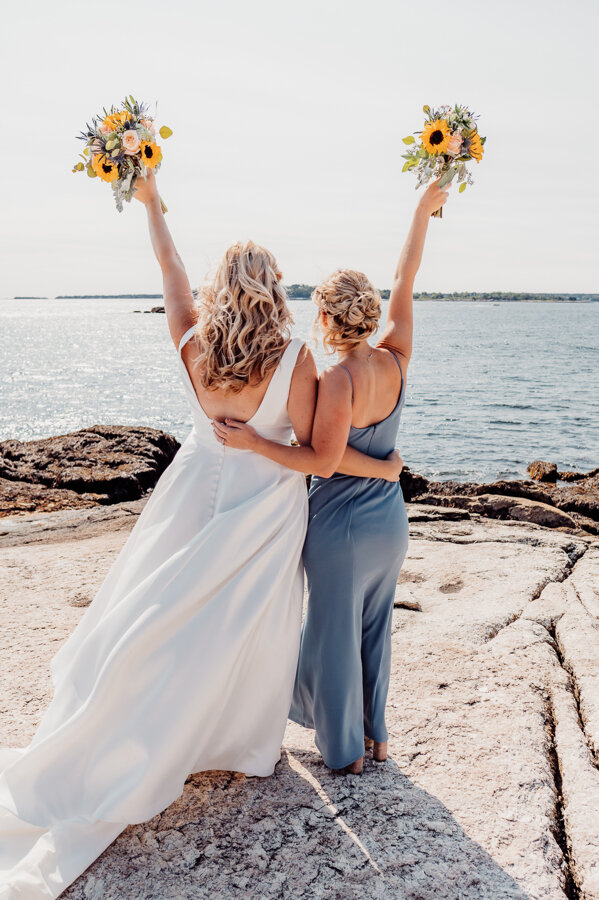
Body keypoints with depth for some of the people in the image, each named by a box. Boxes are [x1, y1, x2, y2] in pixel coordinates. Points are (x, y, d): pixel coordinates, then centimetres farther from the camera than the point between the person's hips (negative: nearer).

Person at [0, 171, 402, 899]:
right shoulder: (294, 359, -18)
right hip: (263, 503, -2)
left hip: (197, 491, 3)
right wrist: (380, 467, 1)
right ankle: (248, 740, 34)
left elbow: (170, 269, 5)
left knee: (167, 615, 18)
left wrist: (150, 204, 21)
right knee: (250, 622, 13)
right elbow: (313, 449, -14)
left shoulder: (191, 344, -11)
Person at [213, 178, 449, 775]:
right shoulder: (395, 362, -6)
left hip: (340, 529, -7)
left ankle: (345, 749, 29)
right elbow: (404, 285, 4)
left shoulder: (339, 379, -23)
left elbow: (323, 462, -23)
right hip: (390, 523, 7)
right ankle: (375, 735, 38)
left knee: (335, 635, 12)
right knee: (374, 630, 22)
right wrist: (424, 210, 12)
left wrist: (253, 443, -20)